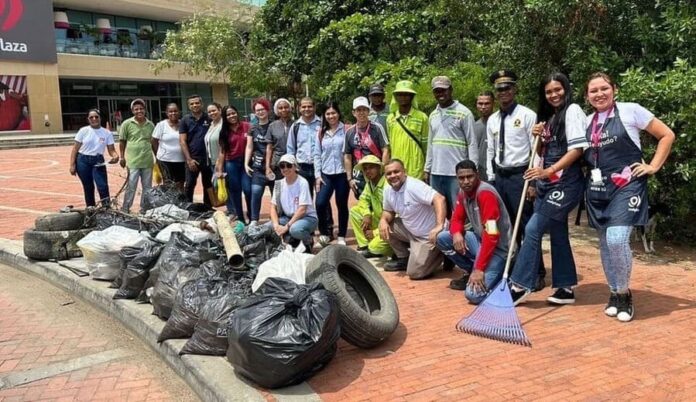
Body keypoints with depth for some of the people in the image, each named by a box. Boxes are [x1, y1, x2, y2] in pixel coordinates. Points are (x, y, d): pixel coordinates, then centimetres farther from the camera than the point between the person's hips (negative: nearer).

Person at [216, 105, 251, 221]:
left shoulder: (247, 126, -3)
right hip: (231, 163, 3)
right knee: (235, 192, 7)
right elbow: (222, 151, 7)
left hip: (246, 161, -3)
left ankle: (252, 217, 6)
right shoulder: (224, 132, 6)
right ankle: (240, 218, 18)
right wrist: (220, 169, 4)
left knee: (248, 190, -9)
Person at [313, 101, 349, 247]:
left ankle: (341, 236, 20)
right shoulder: (321, 133, 10)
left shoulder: (345, 130, -3)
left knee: (342, 205, 7)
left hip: (342, 174, -3)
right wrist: (317, 175, 2)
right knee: (320, 204, -8)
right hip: (326, 174, 3)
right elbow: (317, 155, 9)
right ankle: (324, 232, 14)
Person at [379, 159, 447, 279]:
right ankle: (403, 258, 13)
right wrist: (383, 220, -10)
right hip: (411, 231, 8)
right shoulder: (388, 190, 0)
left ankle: (441, 253, 12)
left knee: (414, 272, -13)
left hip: (429, 235, -8)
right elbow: (388, 211, 15)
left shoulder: (414, 186, -25)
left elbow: (439, 199, -36)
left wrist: (440, 226, -48)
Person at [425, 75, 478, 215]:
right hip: (436, 172, 6)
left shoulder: (464, 113, -5)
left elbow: (472, 143, -6)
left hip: (457, 172, -6)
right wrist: (427, 169, 14)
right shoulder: (433, 116, 14)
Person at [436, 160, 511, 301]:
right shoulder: (463, 193, 3)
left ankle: (499, 273, 5)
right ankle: (470, 272, 10)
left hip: (497, 247, -8)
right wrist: (457, 233, -14)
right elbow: (457, 219, 12)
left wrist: (479, 269, -28)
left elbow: (491, 235, -28)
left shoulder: (486, 193, -24)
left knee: (474, 294, -24)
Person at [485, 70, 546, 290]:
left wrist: (533, 182, -13)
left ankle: (537, 273, 8)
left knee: (527, 226, -4)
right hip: (500, 178, 6)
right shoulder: (492, 120, 12)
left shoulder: (527, 115, -4)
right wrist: (491, 179, 10)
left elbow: (536, 150, -8)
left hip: (520, 176, -6)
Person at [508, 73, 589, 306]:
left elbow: (577, 149, -16)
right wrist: (539, 137, 1)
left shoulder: (572, 111, -6)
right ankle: (566, 288, 17)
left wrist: (549, 171, -23)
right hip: (547, 184, 8)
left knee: (533, 229, -13)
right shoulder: (549, 117, 18)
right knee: (557, 235, 10)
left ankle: (520, 285, -7)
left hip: (565, 183, -8)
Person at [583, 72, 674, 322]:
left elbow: (667, 135, 2)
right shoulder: (588, 122, 13)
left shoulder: (630, 111, -2)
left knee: (617, 239, -19)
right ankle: (614, 293, 24)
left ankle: (624, 293, 1)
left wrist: (653, 167, -3)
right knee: (605, 242, 8)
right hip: (598, 189, 5)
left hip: (626, 186, -5)